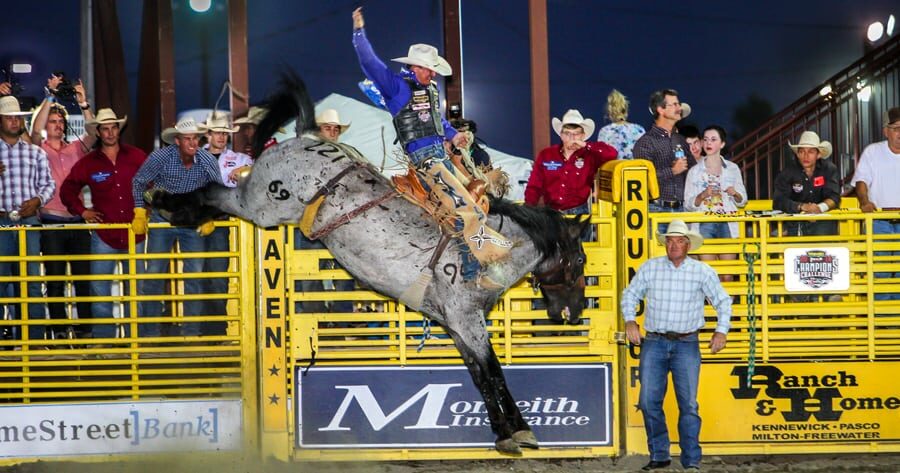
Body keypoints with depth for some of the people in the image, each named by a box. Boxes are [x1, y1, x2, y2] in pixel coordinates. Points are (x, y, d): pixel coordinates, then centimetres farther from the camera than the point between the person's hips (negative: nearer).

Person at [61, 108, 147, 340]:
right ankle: (103, 337, 0)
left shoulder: (136, 157, 3)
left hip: (134, 232, 0)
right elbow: (67, 190, 16)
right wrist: (82, 211, 6)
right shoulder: (88, 162, 4)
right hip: (103, 234, 0)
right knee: (100, 290, -5)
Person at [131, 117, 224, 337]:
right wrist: (139, 213, -8)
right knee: (154, 274, -3)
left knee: (195, 274, -3)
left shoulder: (207, 161, -13)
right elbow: (138, 182, -3)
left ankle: (192, 331, 4)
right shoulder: (160, 157, -17)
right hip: (162, 221, -1)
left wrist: (209, 216, -7)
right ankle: (150, 332, 3)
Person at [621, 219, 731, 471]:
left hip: (686, 344, -2)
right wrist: (630, 321, -1)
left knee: (688, 404, -4)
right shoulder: (650, 268, 5)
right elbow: (630, 294, 13)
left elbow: (723, 301, 8)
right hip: (654, 343, 2)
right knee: (649, 401, -1)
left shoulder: (702, 271, 2)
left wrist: (721, 330, -3)